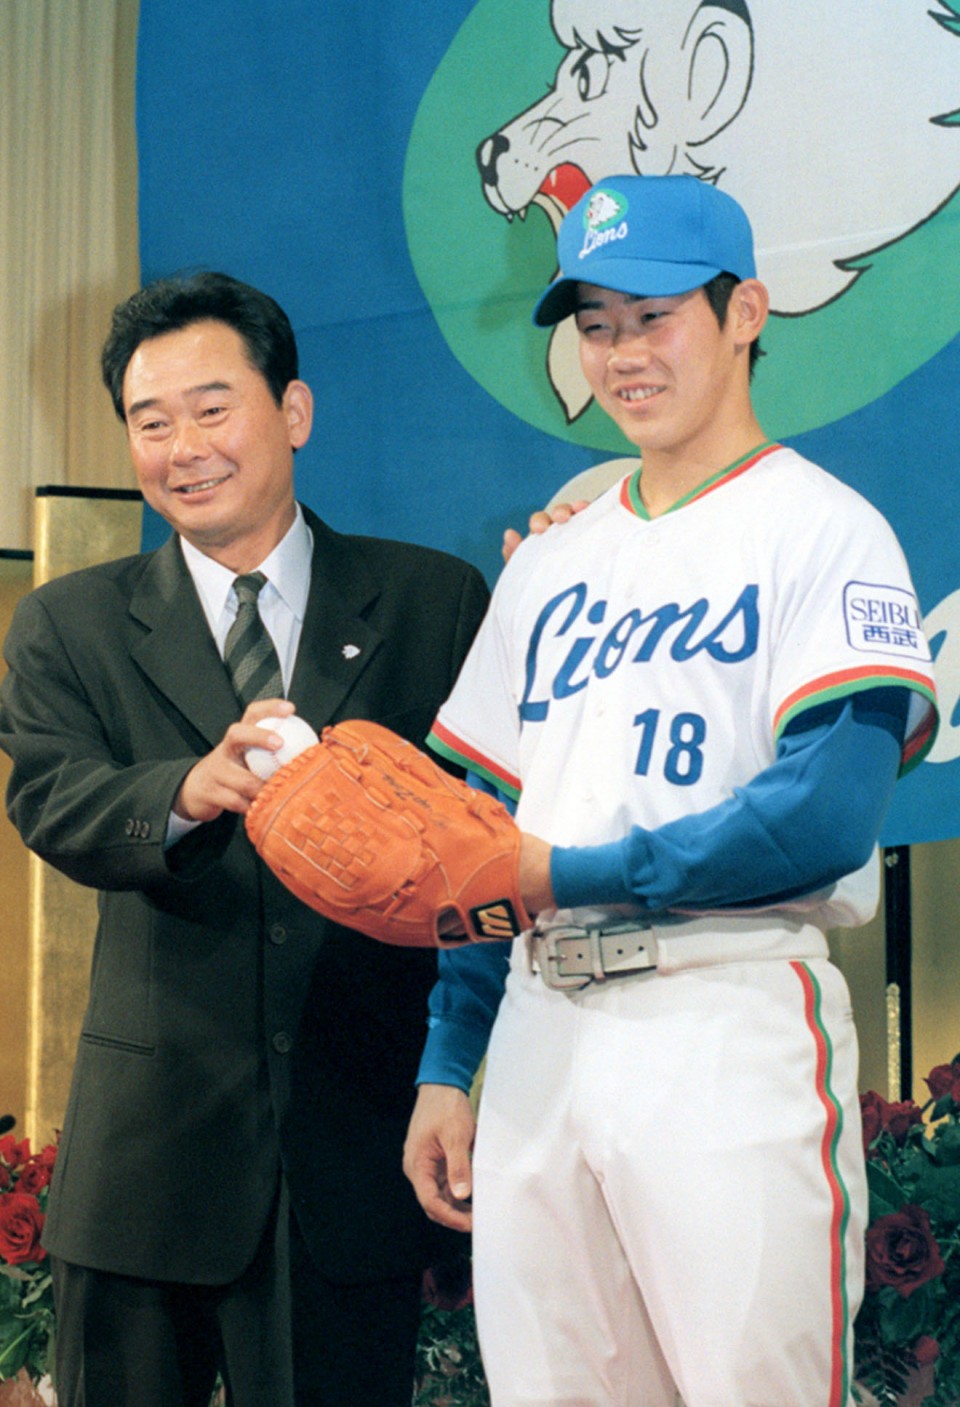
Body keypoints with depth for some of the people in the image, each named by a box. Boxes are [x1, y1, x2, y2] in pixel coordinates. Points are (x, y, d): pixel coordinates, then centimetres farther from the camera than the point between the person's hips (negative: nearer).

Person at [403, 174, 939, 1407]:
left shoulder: (823, 530, -1)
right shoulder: (551, 565, 19)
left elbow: (827, 814, -13)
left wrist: (573, 873, -11)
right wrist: (446, 1066, 12)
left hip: (727, 1018, -6)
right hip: (540, 1033, 6)